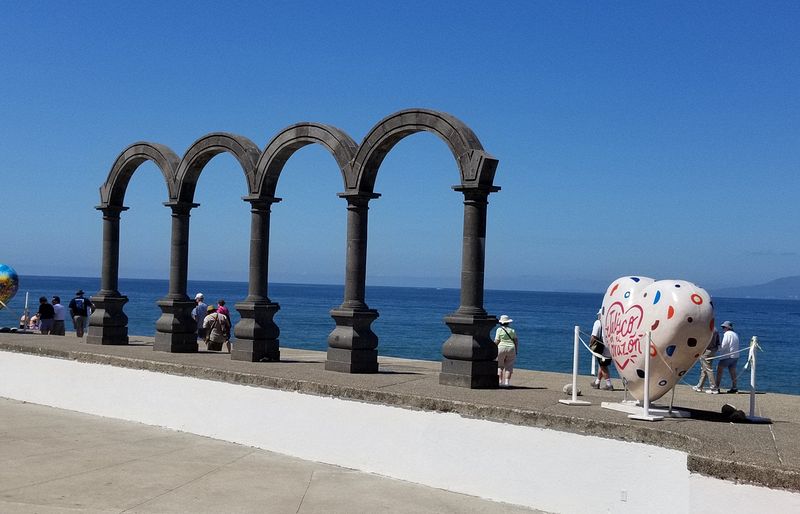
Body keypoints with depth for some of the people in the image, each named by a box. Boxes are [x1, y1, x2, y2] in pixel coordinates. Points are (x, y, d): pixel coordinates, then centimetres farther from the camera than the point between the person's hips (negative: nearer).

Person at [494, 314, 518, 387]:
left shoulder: (499, 330, -3)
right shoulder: (512, 330, 7)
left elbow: (496, 341, -6)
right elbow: (516, 341, 4)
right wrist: (516, 351, 9)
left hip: (501, 349, -3)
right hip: (511, 349, 3)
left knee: (499, 367, 6)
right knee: (508, 367, 6)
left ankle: (500, 382, -1)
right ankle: (507, 382, -2)